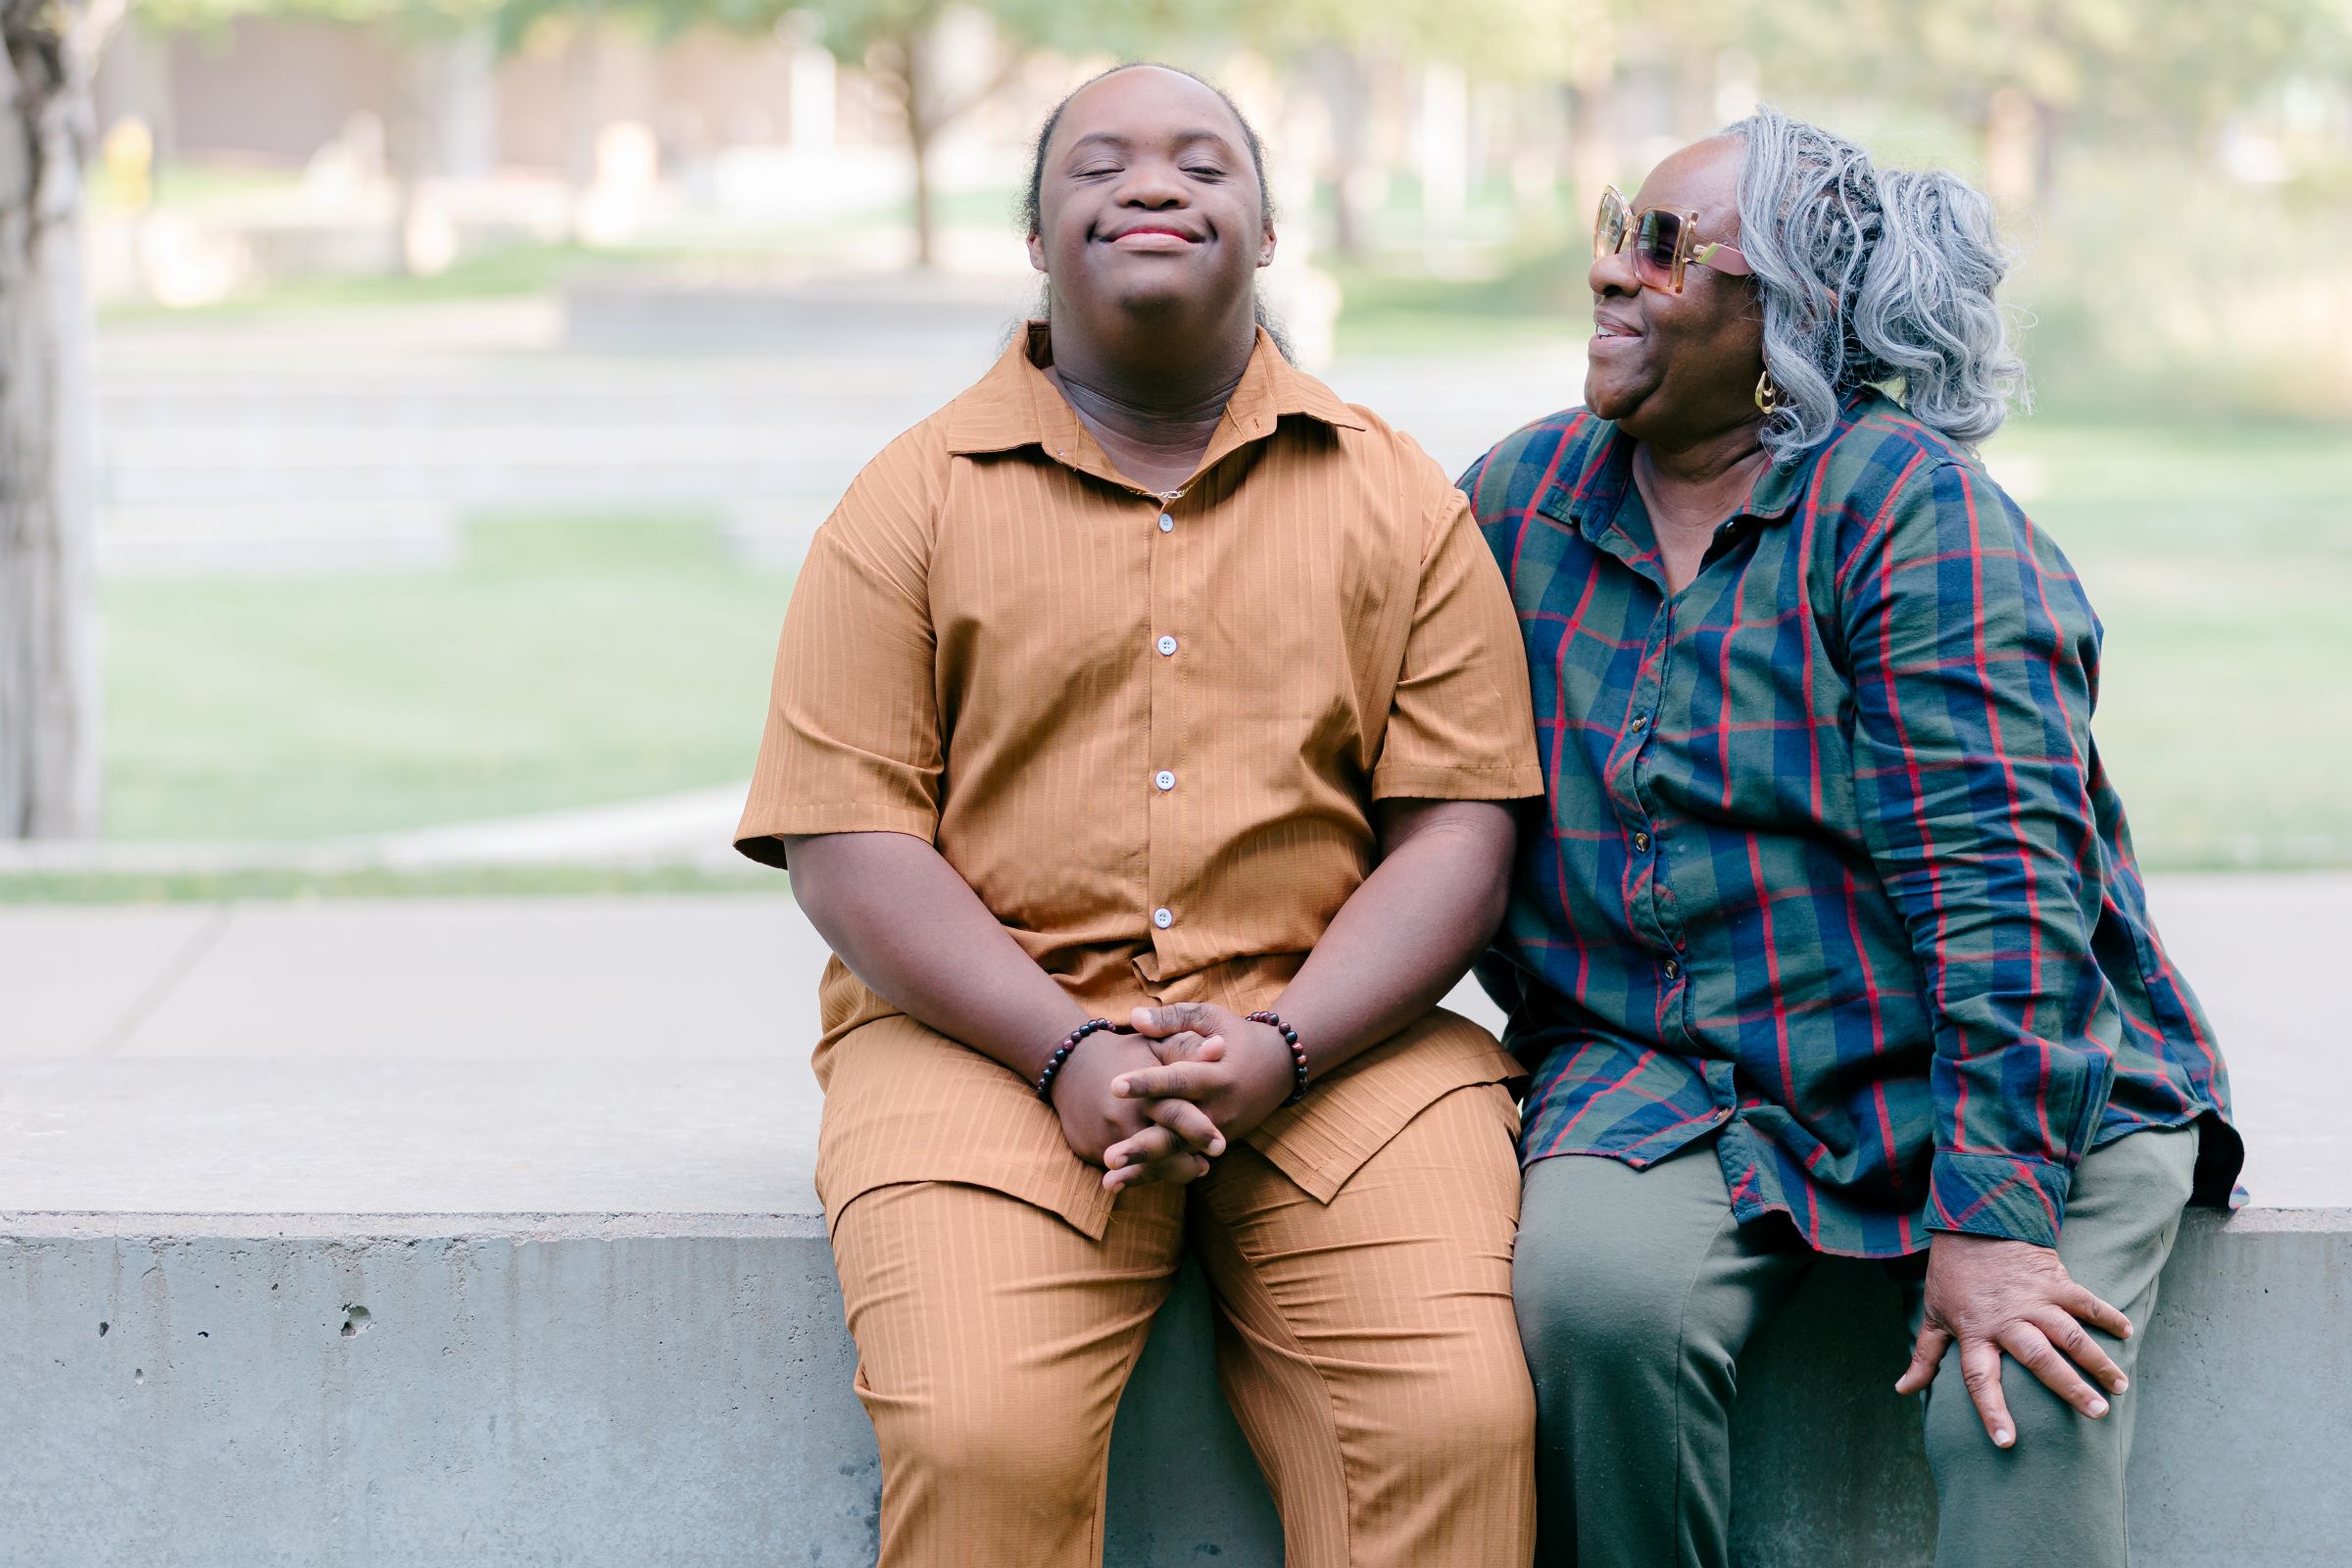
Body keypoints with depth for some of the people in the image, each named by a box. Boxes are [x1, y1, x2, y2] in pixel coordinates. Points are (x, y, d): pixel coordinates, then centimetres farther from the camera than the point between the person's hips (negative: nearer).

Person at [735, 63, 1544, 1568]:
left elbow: (1457, 837, 5)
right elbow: (848, 844, 1)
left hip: (1330, 1039, 1)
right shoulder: (916, 502, 9)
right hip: (989, 1035, -1)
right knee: (980, 1441, -27)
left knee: (1458, 1425, -24)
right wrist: (1071, 1056, -14)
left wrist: (1278, 1048, -12)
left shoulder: (1400, 502, 13)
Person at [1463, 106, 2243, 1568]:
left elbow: (1998, 875, -19)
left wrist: (1992, 1218, -26)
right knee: (1596, 1294, -29)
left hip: (2010, 1078, -3)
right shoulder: (1523, 494, 6)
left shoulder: (1912, 506, -11)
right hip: (1662, 1077, 3)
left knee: (2026, 1410, -29)